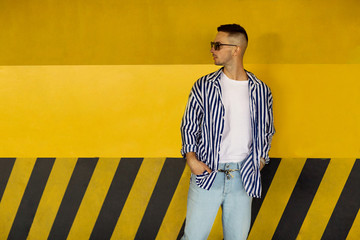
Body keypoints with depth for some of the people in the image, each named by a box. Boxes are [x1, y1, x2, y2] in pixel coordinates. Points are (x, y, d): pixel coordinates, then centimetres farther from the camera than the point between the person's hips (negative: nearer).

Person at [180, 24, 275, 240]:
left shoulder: (261, 91, 4)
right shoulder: (203, 86, 1)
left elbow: (267, 131, 17)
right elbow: (189, 125, 7)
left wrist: (261, 160, 5)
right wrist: (191, 157, -7)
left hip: (243, 178, 1)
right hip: (207, 174, -1)